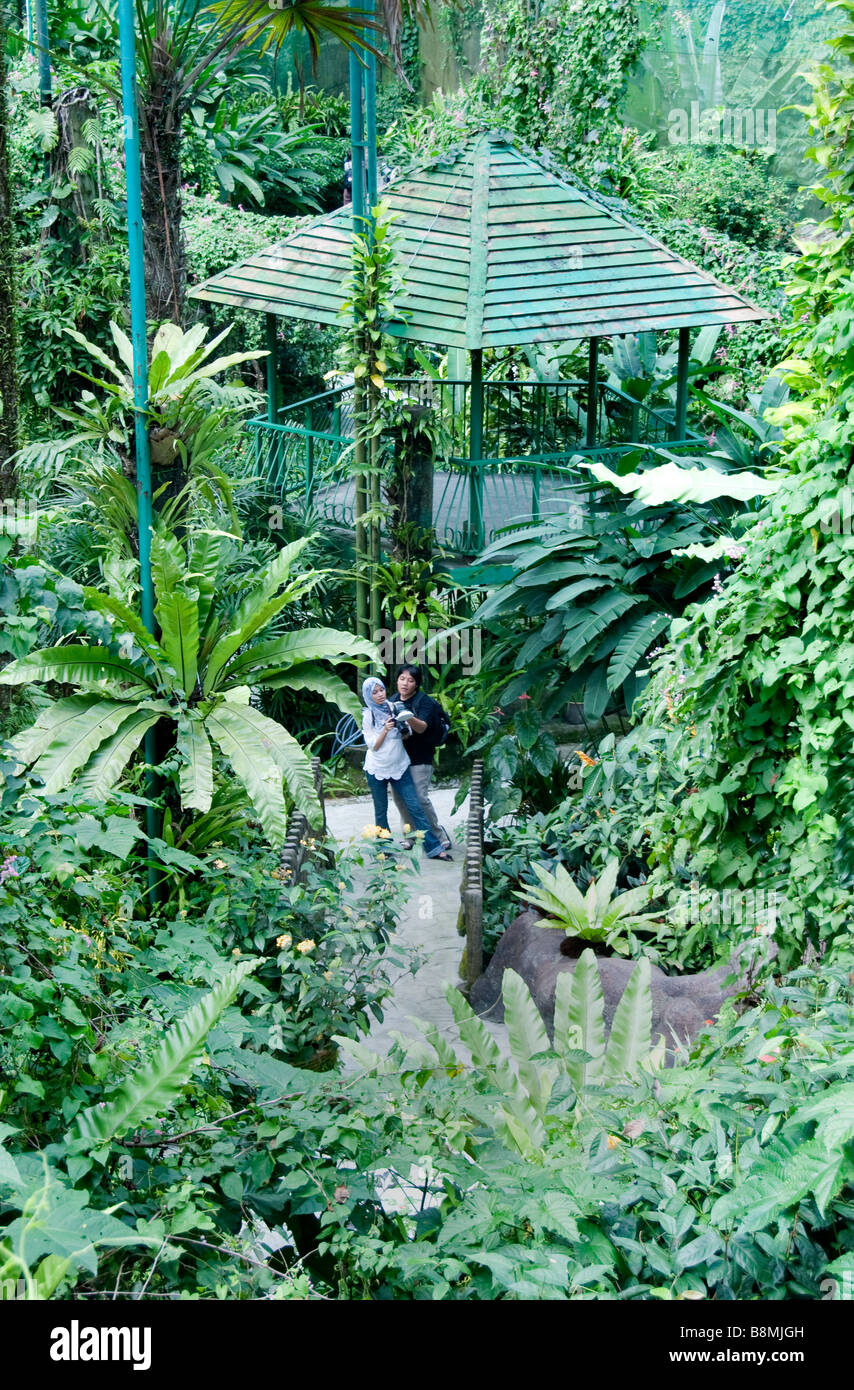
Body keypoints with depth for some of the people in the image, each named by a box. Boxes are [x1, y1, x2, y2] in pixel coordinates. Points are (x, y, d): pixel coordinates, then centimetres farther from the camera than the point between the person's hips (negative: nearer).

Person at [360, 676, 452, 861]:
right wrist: (385, 730, -22)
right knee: (381, 811, 8)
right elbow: (373, 746, -8)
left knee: (415, 807, -4)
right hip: (377, 769, -1)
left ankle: (433, 848, -5)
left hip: (399, 766, 1)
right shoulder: (368, 716, -4)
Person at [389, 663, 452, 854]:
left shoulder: (424, 701, -9)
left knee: (420, 797, -13)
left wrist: (409, 718, -43)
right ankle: (409, 836, 20)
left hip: (419, 758, -6)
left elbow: (422, 727, -25)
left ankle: (440, 836, 1)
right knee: (398, 797, 6)